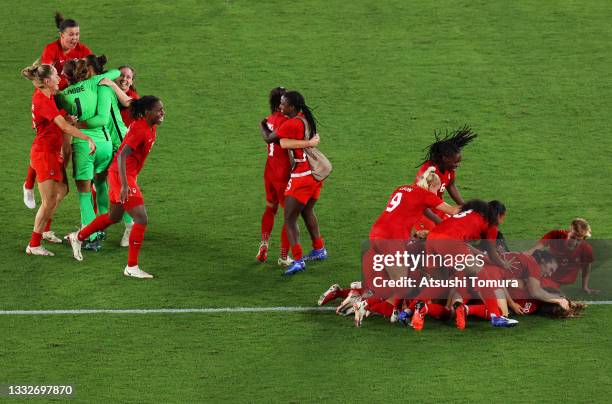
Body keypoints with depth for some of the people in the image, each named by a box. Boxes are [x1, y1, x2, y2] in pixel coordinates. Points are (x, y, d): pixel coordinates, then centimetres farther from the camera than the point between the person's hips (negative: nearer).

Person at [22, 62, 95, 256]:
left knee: (62, 190, 20)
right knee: (49, 201, -5)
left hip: (53, 152, 10)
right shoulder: (44, 101, -23)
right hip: (44, 154, -10)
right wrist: (88, 139, -31)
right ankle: (34, 245, 2)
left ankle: (43, 230, 32)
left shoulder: (41, 94, 4)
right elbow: (64, 126, -31)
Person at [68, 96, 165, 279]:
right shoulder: (141, 130, -22)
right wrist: (124, 185, -36)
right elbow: (122, 156, -29)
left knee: (114, 217, 26)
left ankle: (78, 237, 43)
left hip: (125, 176, 10)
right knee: (141, 219, -12)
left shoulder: (150, 128, 7)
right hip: (122, 176, -10)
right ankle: (131, 267, -6)